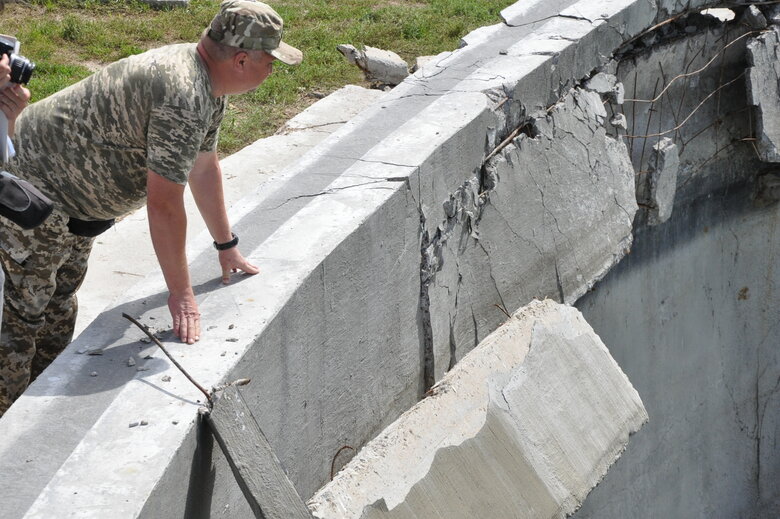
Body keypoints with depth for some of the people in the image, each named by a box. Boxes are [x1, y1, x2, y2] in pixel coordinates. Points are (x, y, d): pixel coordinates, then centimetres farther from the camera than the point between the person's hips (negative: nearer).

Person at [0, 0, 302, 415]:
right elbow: (164, 206, -31)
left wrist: (227, 246, 19)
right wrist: (180, 293, -23)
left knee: (61, 303, 20)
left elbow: (204, 167, 13)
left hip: (76, 196, 11)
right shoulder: (183, 100, -33)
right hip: (35, 186, -11)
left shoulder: (209, 84, 0)